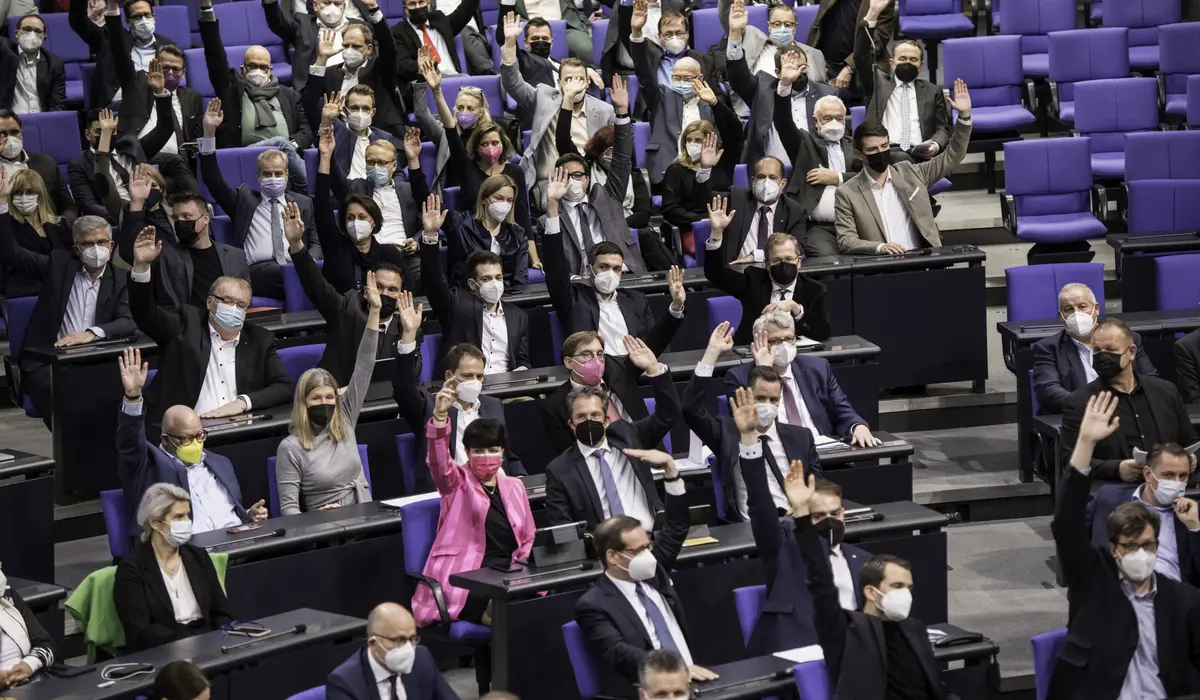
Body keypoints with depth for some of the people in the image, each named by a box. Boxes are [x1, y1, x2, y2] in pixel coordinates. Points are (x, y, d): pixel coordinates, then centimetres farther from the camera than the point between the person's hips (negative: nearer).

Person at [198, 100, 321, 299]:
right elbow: (214, 181, 9)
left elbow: (317, 242, 20)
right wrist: (209, 132, -1)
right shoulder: (244, 199, 21)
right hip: (258, 273, -2)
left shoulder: (303, 203, 25)